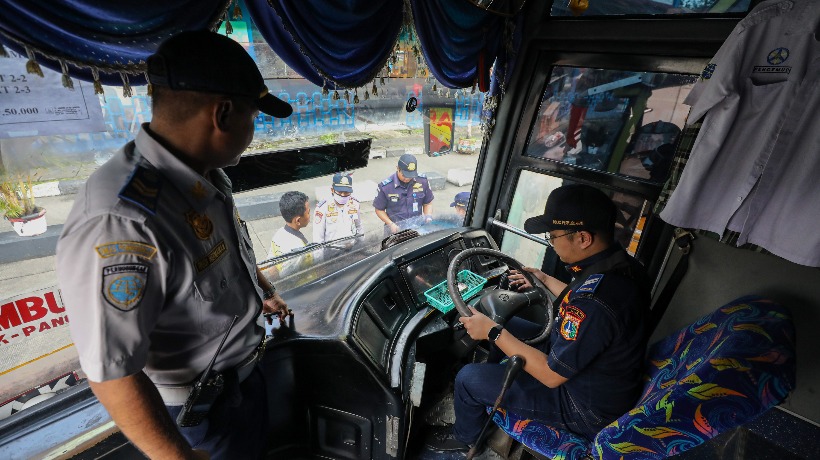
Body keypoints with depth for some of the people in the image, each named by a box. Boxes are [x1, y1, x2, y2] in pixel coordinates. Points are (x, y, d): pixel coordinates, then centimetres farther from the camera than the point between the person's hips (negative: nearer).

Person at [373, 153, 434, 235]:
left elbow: (428, 203, 10)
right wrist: (391, 224, -12)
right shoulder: (385, 186, -10)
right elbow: (379, 210, 0)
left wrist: (428, 217, -7)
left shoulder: (423, 181, -3)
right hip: (395, 230, -1)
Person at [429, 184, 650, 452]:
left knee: (468, 378, -3)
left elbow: (552, 375, -27)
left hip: (586, 410, -8)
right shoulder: (621, 264, -9)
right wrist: (546, 280, 18)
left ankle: (464, 437, 29)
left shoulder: (595, 301, -39)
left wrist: (493, 332, -22)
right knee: (506, 324, 16)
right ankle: (490, 389, 38)